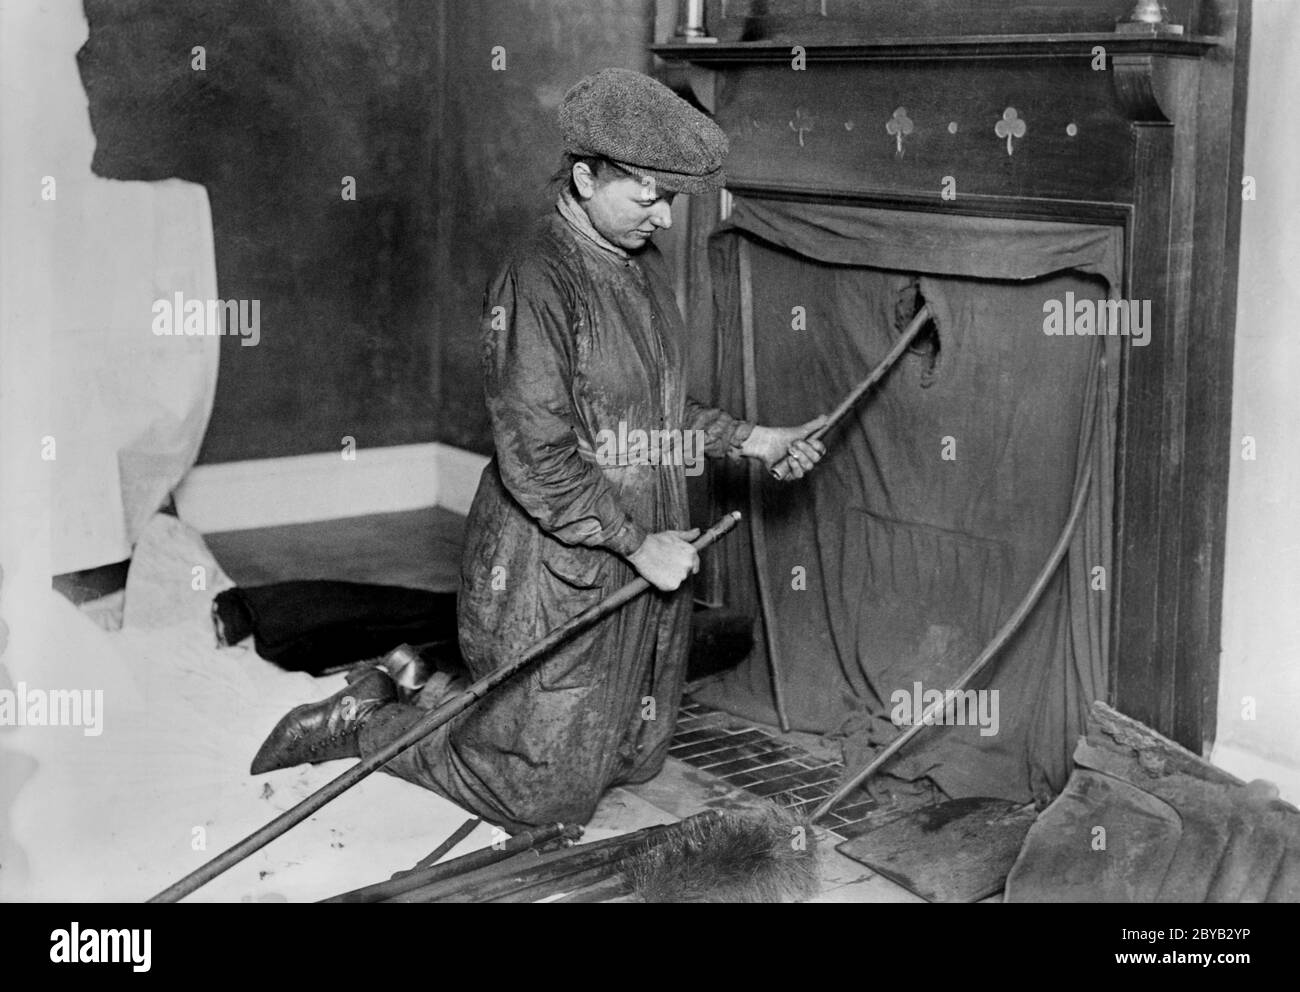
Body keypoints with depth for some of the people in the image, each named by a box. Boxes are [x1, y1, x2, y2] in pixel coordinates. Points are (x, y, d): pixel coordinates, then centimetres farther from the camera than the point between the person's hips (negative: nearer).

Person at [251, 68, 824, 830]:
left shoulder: (644, 266, 7)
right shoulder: (536, 283, -21)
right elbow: (535, 462, -24)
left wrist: (748, 440, 9)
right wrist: (638, 543, -19)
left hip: (647, 559, 9)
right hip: (555, 574, -9)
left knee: (636, 761, 19)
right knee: (547, 792, 1)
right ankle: (361, 723, 18)